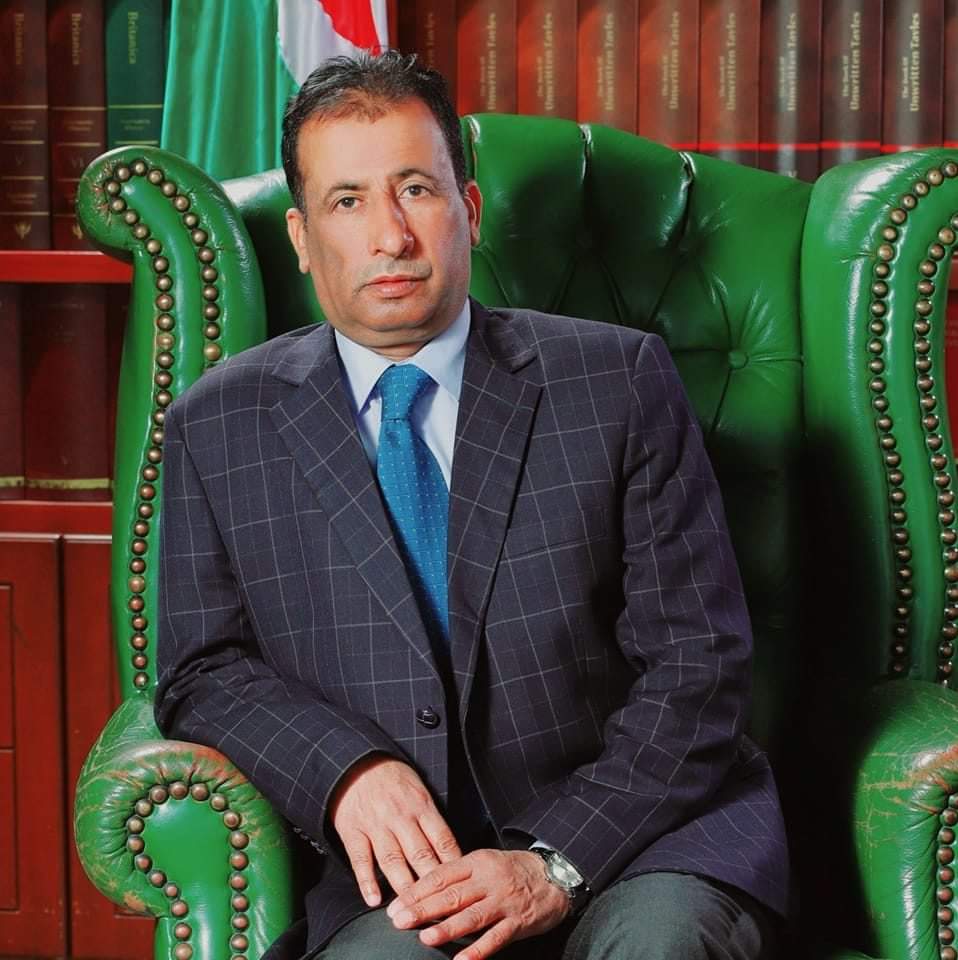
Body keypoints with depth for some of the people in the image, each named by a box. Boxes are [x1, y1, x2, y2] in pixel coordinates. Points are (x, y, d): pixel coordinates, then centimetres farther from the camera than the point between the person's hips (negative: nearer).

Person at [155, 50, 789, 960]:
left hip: (630, 829, 0)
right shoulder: (216, 427, 8)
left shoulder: (620, 380, 2)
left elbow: (697, 658, -1)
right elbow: (203, 667, 9)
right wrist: (346, 769, -13)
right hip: (402, 858, 1)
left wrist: (559, 862, -14)